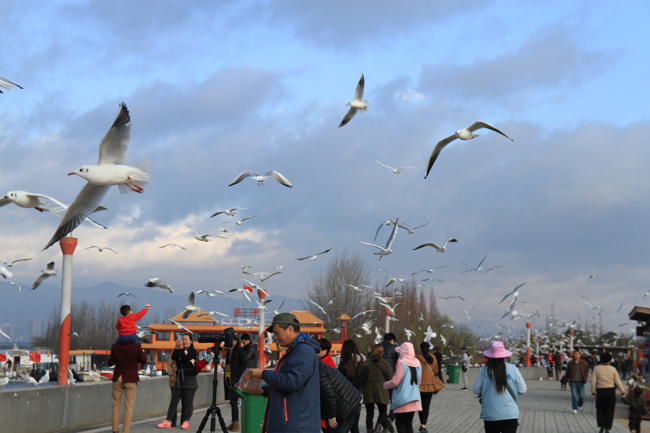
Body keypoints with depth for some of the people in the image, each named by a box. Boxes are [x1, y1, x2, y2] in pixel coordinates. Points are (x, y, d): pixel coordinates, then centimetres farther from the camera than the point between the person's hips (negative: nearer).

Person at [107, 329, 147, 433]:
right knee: (129, 406, 3)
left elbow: (110, 363, 3)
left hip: (117, 379, 2)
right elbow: (144, 361, -4)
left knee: (116, 405, 14)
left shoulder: (115, 347, -5)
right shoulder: (136, 346, -12)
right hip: (130, 380, -2)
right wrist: (141, 350, 8)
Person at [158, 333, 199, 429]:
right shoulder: (180, 351, 14)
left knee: (188, 402, -2)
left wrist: (181, 349, -18)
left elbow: (185, 359, -17)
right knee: (173, 402, 3)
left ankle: (186, 422, 3)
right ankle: (167, 421, 4)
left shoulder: (193, 351, 0)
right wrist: (177, 348, -14)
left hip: (190, 380, -4)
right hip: (179, 380, 5)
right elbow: (173, 357, -5)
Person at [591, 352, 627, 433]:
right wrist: (623, 392, 6)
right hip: (611, 391, 1)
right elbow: (618, 382, -1)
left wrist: (593, 393, 1)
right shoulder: (613, 369, -2)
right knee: (609, 411, 9)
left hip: (600, 391, -1)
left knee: (600, 410, 13)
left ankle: (601, 425, -5)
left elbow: (593, 381, -6)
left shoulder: (596, 368, -4)